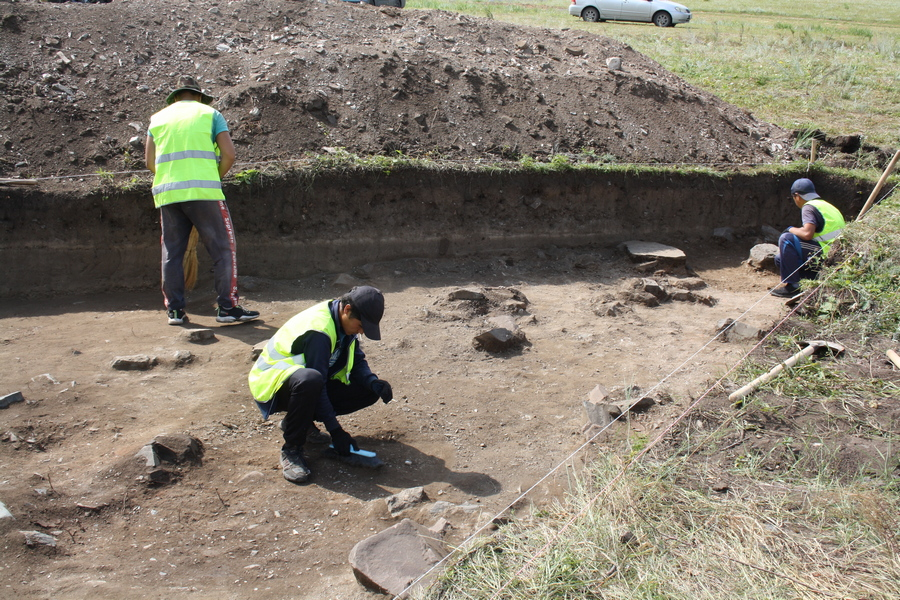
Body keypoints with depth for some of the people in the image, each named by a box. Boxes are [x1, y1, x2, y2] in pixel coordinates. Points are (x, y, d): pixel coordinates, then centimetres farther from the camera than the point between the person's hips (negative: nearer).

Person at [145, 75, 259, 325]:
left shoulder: (158, 118, 19)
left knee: (172, 252, 11)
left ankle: (174, 309, 11)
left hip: (167, 192, 4)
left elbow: (150, 161, 11)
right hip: (203, 189, -4)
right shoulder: (210, 113, 10)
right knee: (222, 248, 1)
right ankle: (227, 307, -3)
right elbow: (229, 155, 0)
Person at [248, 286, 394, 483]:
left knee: (369, 391, -6)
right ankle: (291, 449, -23)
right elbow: (318, 383, -29)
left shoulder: (344, 322, -3)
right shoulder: (318, 329, -29)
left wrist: (374, 382, -17)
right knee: (310, 380, -43)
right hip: (272, 383, -9)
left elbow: (357, 361, 5)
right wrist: (335, 430, -27)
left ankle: (299, 420, 6)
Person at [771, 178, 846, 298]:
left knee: (786, 239, -16)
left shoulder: (809, 207, -10)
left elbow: (807, 233, -27)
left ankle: (792, 286, -14)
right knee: (780, 258, 14)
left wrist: (791, 229, -6)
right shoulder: (825, 205, 21)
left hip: (826, 255, -10)